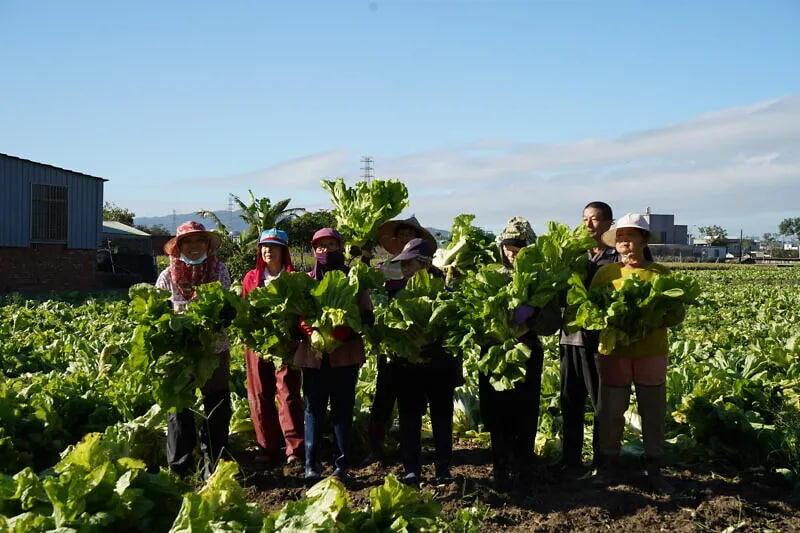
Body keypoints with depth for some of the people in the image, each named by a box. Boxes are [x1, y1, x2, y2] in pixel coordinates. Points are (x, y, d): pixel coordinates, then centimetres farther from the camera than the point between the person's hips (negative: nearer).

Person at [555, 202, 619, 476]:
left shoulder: (615, 258, -1)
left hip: (599, 338, -4)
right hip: (571, 335, 4)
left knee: (602, 404, 5)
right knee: (570, 402, 10)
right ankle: (570, 459, 21)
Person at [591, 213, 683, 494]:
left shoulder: (660, 273, 1)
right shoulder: (605, 273, 2)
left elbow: (677, 313, 0)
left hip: (651, 352, 0)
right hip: (614, 351, 0)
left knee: (654, 412, 9)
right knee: (610, 411, 6)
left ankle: (654, 469, 24)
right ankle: (608, 465, 22)